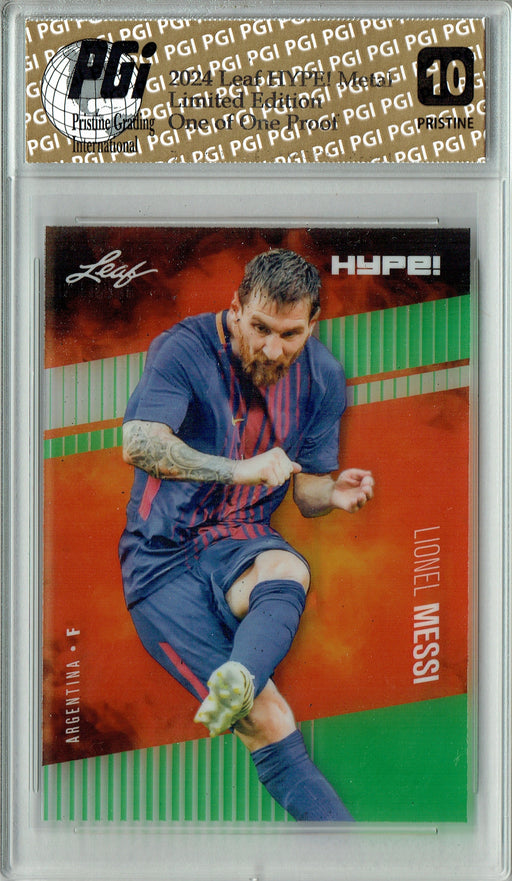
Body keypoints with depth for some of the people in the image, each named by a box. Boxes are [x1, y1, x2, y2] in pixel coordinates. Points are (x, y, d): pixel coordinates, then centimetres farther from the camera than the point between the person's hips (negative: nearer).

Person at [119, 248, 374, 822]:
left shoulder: (320, 376, 6)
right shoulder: (184, 349, -10)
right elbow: (137, 444, -26)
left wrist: (333, 493, -9)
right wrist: (241, 470, -33)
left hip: (242, 544, 3)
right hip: (163, 558, -3)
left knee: (288, 570, -38)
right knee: (267, 721, -21)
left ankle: (238, 682, -63)